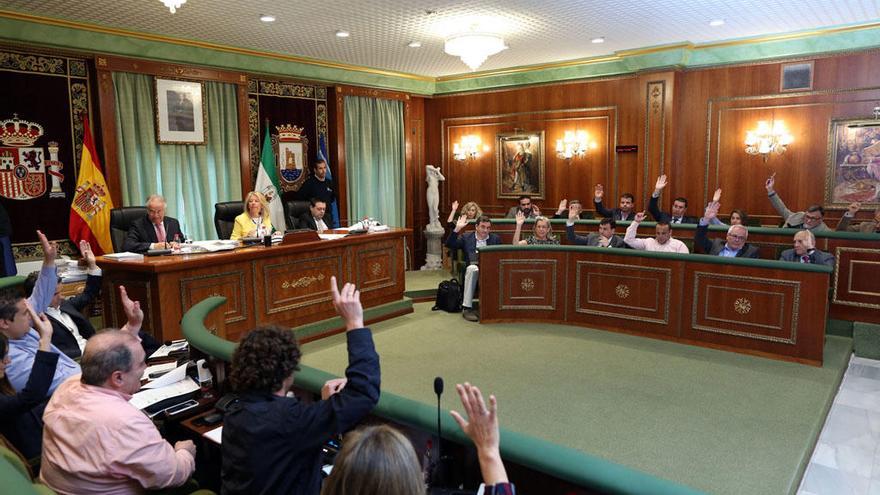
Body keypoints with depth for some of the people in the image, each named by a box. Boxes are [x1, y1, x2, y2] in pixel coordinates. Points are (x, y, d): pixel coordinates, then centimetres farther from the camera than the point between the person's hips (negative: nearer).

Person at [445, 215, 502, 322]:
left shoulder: (496, 239, 20)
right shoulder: (466, 237, 15)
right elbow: (449, 244, 2)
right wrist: (457, 229, -6)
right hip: (473, 270, -1)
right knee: (472, 268, -36)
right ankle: (466, 307, -32)